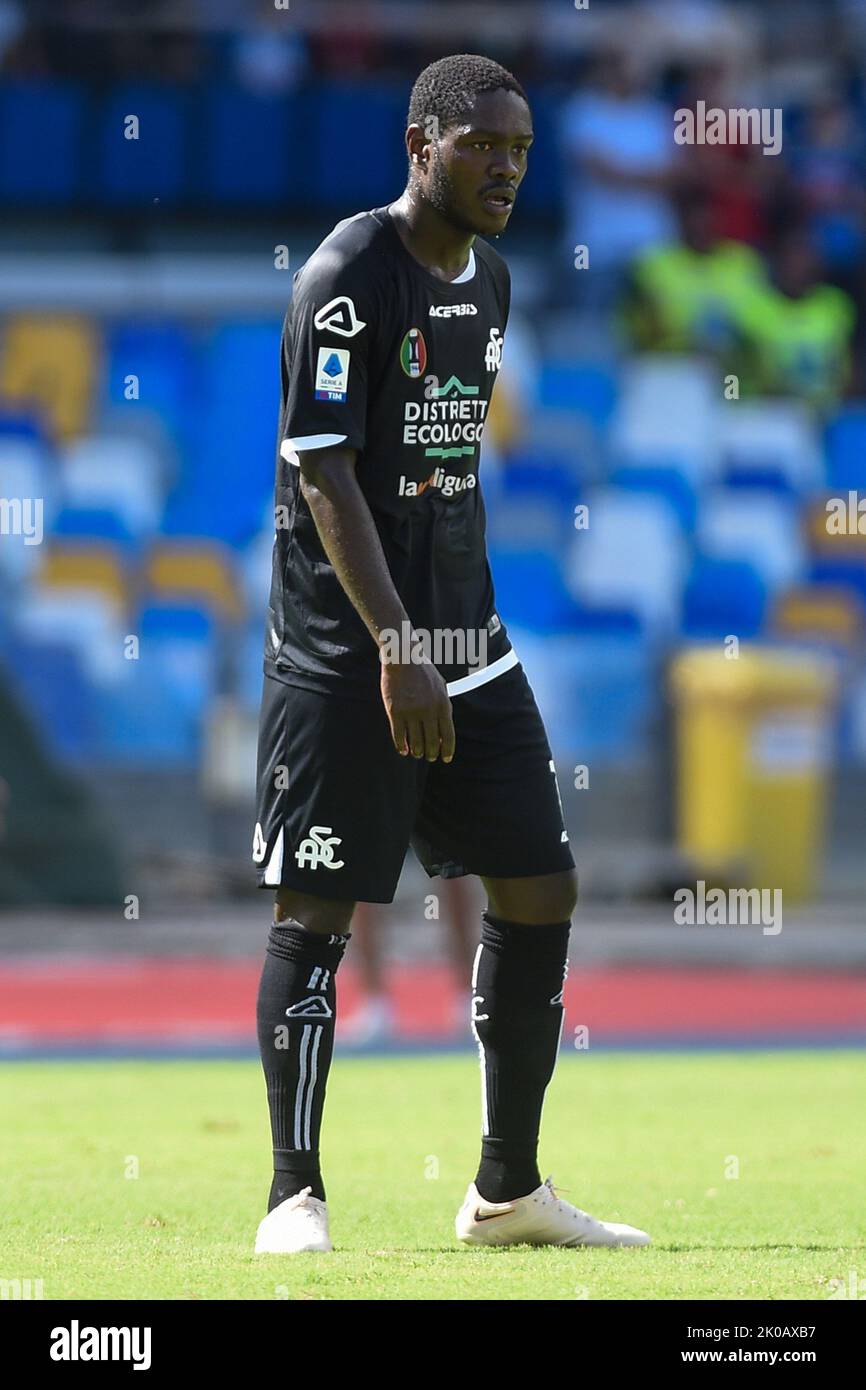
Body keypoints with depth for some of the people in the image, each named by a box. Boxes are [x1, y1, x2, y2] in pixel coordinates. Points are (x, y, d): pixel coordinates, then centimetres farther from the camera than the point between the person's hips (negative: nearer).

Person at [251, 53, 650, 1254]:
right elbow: (322, 476, -18)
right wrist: (397, 648, -24)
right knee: (317, 913, -6)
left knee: (541, 895, 7)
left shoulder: (488, 279, 13)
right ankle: (295, 1196, 1)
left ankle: (508, 1191, 16)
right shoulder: (346, 278, -13)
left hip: (467, 647, 8)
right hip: (344, 654, -8)